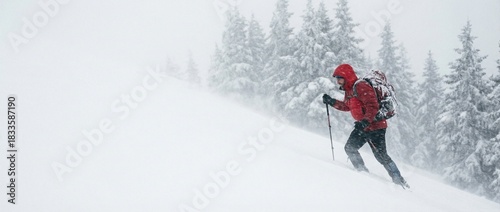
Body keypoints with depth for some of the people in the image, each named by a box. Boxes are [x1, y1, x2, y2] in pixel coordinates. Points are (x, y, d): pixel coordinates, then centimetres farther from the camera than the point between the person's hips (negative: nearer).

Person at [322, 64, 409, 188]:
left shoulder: (361, 87, -19)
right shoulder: (349, 90, 11)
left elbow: (373, 107, -26)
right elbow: (346, 106, 28)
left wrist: (365, 122, -38)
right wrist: (331, 102, 16)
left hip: (375, 125, -10)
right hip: (362, 126, 10)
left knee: (381, 156, -8)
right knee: (350, 148, 1)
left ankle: (400, 181, 2)